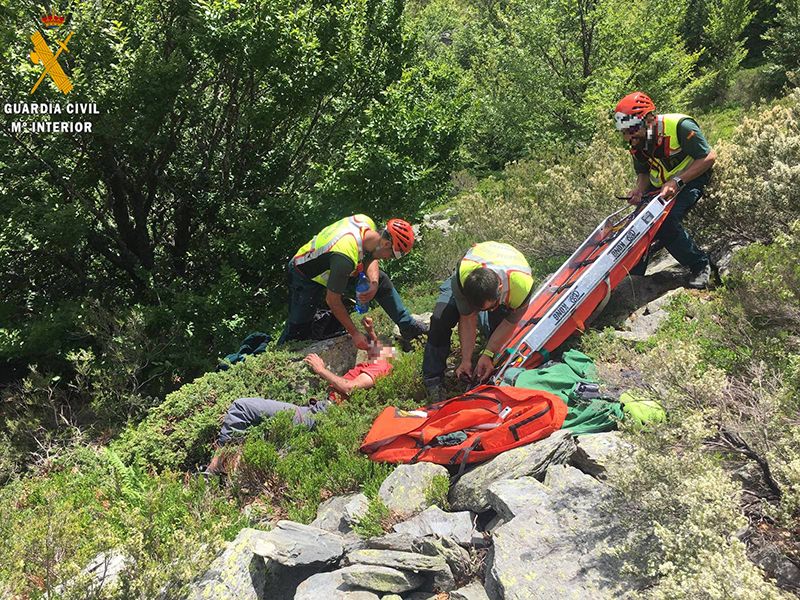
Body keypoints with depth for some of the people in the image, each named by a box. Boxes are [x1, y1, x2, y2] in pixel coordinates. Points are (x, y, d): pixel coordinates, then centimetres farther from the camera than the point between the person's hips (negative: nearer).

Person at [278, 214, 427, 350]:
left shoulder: (367, 222, -21)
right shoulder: (346, 257, -42)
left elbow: (371, 257, -3)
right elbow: (333, 300, -32)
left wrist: (374, 283, -23)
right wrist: (355, 334, -24)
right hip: (306, 276, -7)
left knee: (381, 279, -1)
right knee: (298, 331, -8)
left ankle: (408, 326, 9)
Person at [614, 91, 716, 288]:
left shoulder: (679, 126, -26)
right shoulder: (637, 143, -4)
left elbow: (709, 157, -23)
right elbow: (643, 173, 8)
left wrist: (677, 181, -31)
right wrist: (639, 190, -16)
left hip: (692, 179, -7)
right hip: (661, 186, 7)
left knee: (666, 221, -27)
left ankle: (700, 266, -9)